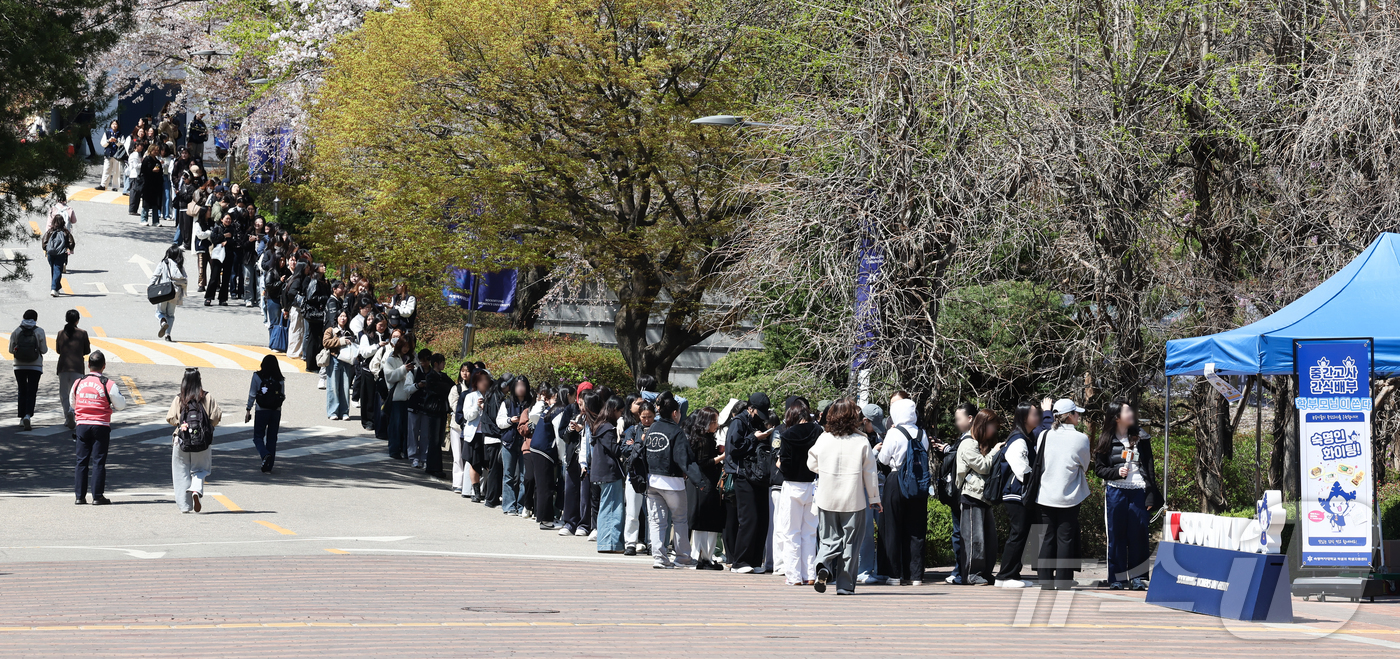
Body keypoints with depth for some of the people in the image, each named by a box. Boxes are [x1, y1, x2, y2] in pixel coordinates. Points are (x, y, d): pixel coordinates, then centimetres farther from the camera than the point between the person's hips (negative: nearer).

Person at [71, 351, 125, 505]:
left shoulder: (78, 383, 4)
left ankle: (79, 496, 7)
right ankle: (97, 496, 0)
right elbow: (120, 405, -2)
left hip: (82, 425, 3)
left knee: (81, 461, 8)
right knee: (98, 461, 1)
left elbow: (72, 404, 17)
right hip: (101, 426, -3)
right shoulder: (108, 385, -8)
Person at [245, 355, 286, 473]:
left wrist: (248, 410, 0)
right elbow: (283, 396, 1)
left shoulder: (257, 376, -7)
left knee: (258, 437, 8)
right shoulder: (280, 379, -3)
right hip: (276, 411, 2)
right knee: (272, 438, 11)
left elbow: (252, 395, -7)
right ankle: (268, 466, 10)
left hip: (261, 410, -2)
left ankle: (265, 455, -21)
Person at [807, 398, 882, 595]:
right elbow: (869, 473, -3)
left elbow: (812, 464, 11)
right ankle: (845, 585, 6)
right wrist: (874, 499, 7)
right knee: (850, 543, 6)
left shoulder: (823, 439, -1)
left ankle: (824, 566, -16)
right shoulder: (861, 442, -8)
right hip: (853, 500, -2)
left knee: (830, 539, 12)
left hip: (827, 499, 2)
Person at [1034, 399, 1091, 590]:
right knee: (1065, 538, 4)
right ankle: (1062, 580, 3)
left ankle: (1046, 580, 10)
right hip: (1068, 497, -3)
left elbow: (1038, 463, 9)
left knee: (1047, 538, 9)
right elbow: (1085, 466, 5)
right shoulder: (1080, 439, -9)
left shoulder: (1044, 436, -2)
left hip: (1045, 496, 3)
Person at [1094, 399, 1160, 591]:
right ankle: (1116, 578, 6)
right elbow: (1099, 468, 6)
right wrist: (1116, 472, -13)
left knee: (1138, 535, -1)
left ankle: (1137, 577, 5)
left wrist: (1151, 495, 1)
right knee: (1116, 535, 1)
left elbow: (1150, 467, 9)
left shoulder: (1140, 437, 9)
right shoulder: (1107, 440, 4)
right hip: (1115, 492, -1)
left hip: (1138, 491, 1)